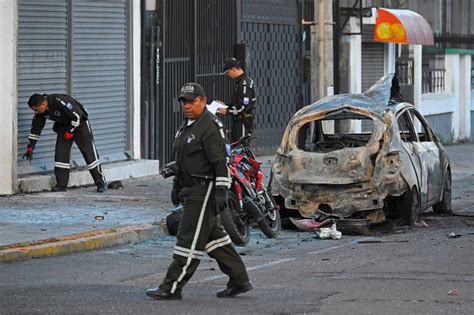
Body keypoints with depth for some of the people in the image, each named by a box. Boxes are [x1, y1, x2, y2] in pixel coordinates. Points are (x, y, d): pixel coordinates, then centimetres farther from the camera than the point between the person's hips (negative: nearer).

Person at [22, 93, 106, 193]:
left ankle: (101, 183, 3)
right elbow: (36, 127, 3)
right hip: (64, 125, 7)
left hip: (79, 123, -7)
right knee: (61, 153, -5)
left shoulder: (59, 101, -34)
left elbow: (77, 115, -28)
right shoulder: (41, 111, -9)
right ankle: (61, 185, -2)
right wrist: (30, 147, 3)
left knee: (89, 153, -5)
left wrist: (70, 131, -20)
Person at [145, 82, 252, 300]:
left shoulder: (209, 127, -15)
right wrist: (178, 185, 26)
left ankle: (171, 288, -7)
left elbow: (220, 162, -20)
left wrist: (221, 192, -24)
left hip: (204, 191, -11)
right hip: (192, 190, 11)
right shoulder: (188, 126, 17)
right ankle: (239, 280, 20)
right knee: (213, 236, 14)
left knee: (190, 239, -8)